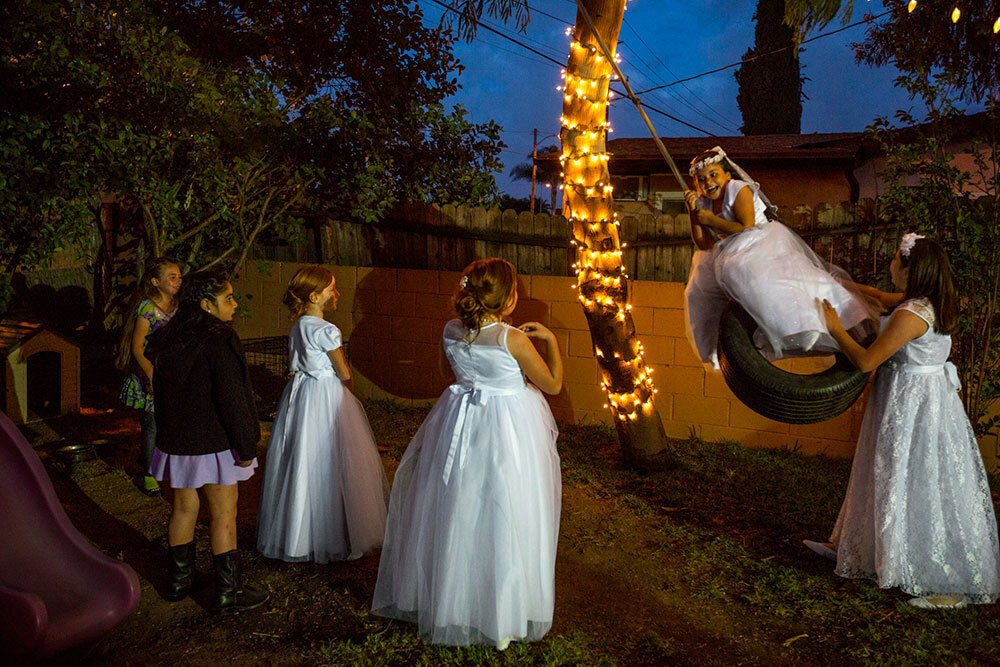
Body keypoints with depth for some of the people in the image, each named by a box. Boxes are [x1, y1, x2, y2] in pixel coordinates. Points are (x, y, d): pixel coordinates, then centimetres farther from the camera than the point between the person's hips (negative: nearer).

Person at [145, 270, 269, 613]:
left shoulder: (166, 339, 5)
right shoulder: (218, 339, -20)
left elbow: (160, 393, 14)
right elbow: (231, 398, -21)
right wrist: (246, 446, -14)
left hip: (176, 440, 7)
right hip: (212, 442, -7)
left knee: (184, 508, 19)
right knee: (223, 514, 3)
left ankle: (179, 581, 32)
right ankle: (227, 593, 12)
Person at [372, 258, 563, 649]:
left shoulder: (451, 331, -5)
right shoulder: (514, 340, -20)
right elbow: (553, 384, -8)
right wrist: (551, 340, 3)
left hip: (461, 424, 5)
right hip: (509, 430, -5)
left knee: (456, 515, 18)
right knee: (503, 520, 8)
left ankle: (447, 601, 34)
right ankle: (502, 616, 22)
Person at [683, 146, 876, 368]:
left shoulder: (738, 190, -11)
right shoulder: (705, 203, 9)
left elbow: (747, 228, -22)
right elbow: (704, 245, 2)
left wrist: (711, 220, -16)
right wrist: (694, 214, -8)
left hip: (764, 240, -9)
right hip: (733, 253, 9)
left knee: (744, 270, -39)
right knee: (699, 290, 14)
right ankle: (718, 345, 29)